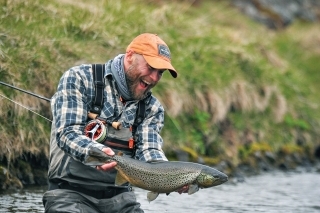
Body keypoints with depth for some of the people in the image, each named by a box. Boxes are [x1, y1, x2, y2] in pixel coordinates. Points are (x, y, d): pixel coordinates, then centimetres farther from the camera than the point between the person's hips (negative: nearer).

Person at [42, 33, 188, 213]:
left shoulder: (152, 108, 11)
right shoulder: (79, 79, -4)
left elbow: (149, 151, -3)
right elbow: (68, 132, -14)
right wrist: (94, 152, -36)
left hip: (119, 197, 4)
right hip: (71, 191, -4)